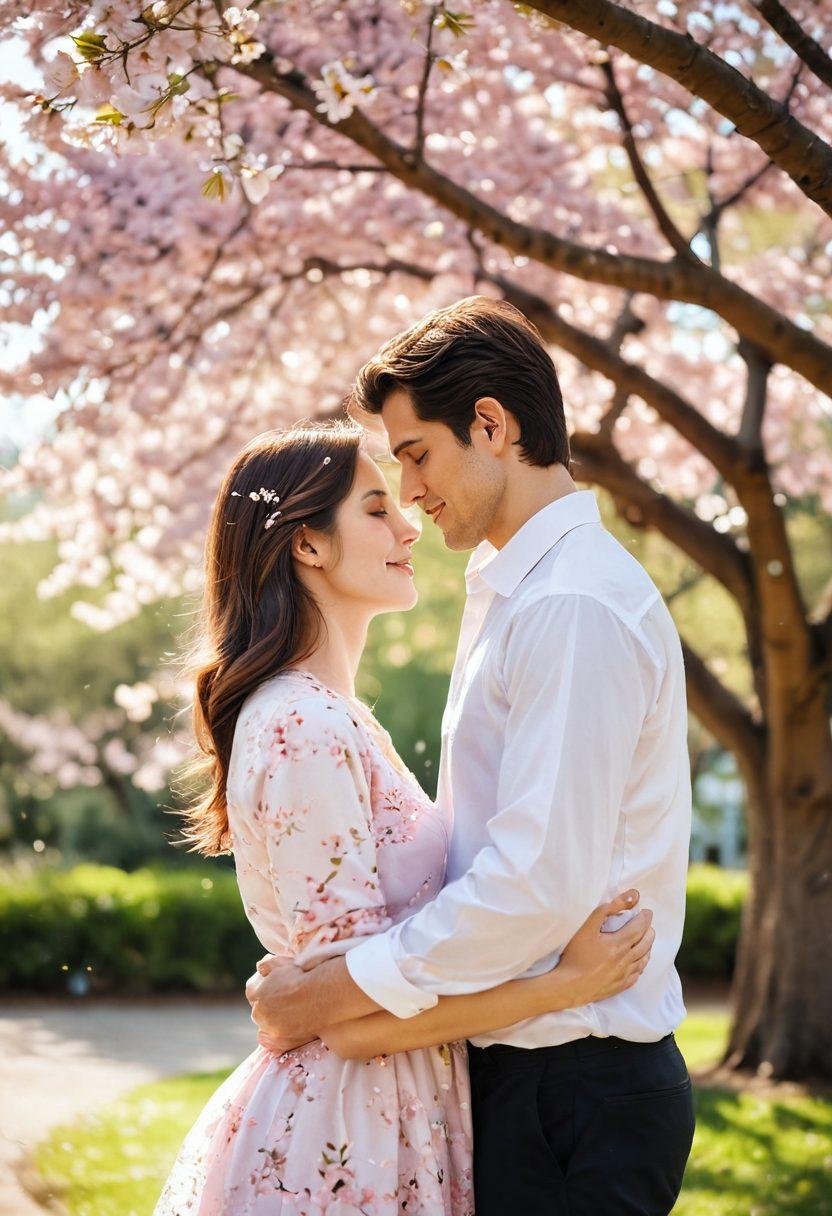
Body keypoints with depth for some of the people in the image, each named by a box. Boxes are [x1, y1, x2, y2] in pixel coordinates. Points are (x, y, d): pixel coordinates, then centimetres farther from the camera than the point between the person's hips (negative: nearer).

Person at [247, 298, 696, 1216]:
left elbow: (540, 884, -25)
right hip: (515, 1065, 9)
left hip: (571, 1092, -9)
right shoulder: (509, 592, 15)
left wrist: (328, 995, -17)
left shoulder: (577, 607, -18)